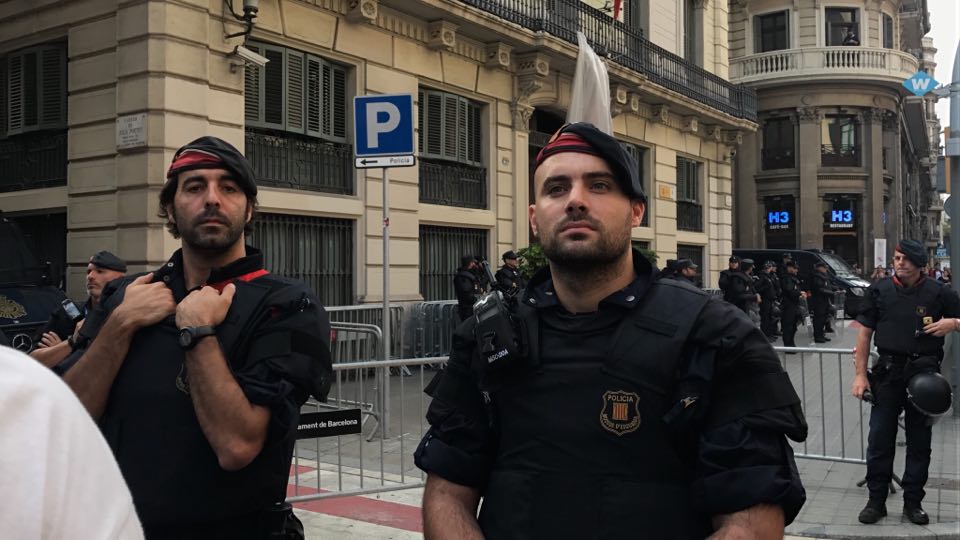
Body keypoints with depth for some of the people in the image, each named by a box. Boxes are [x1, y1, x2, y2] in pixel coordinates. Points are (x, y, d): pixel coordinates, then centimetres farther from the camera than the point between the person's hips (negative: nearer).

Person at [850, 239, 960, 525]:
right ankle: (876, 500, 13)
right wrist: (860, 374, -1)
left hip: (924, 373, 0)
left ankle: (913, 502, 21)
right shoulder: (879, 290, 2)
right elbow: (864, 333, 4)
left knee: (919, 440, 8)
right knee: (879, 439, 2)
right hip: (888, 372, 0)